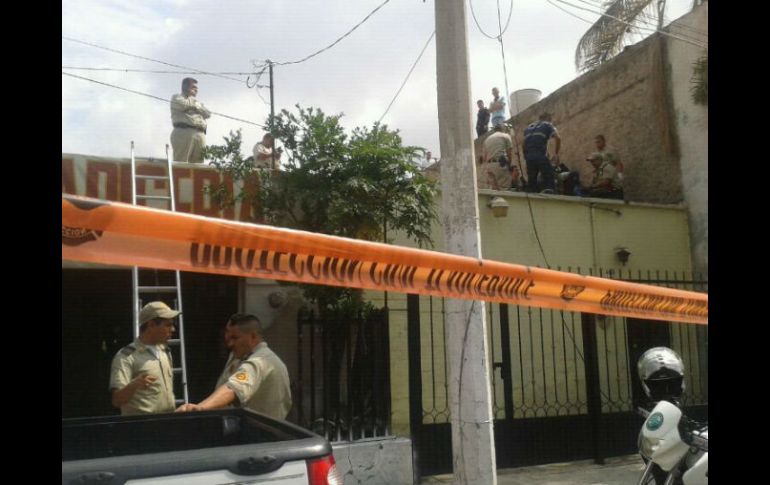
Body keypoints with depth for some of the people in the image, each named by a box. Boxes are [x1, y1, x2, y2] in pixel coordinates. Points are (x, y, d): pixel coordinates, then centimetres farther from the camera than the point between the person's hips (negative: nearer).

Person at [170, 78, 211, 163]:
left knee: (198, 164, -6)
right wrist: (193, 103, 12)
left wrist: (196, 107, 4)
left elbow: (208, 114, 16)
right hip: (183, 132, -5)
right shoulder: (176, 97, 17)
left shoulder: (198, 102, 33)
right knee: (180, 163, -13)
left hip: (200, 135, 5)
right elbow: (183, 104, -6)